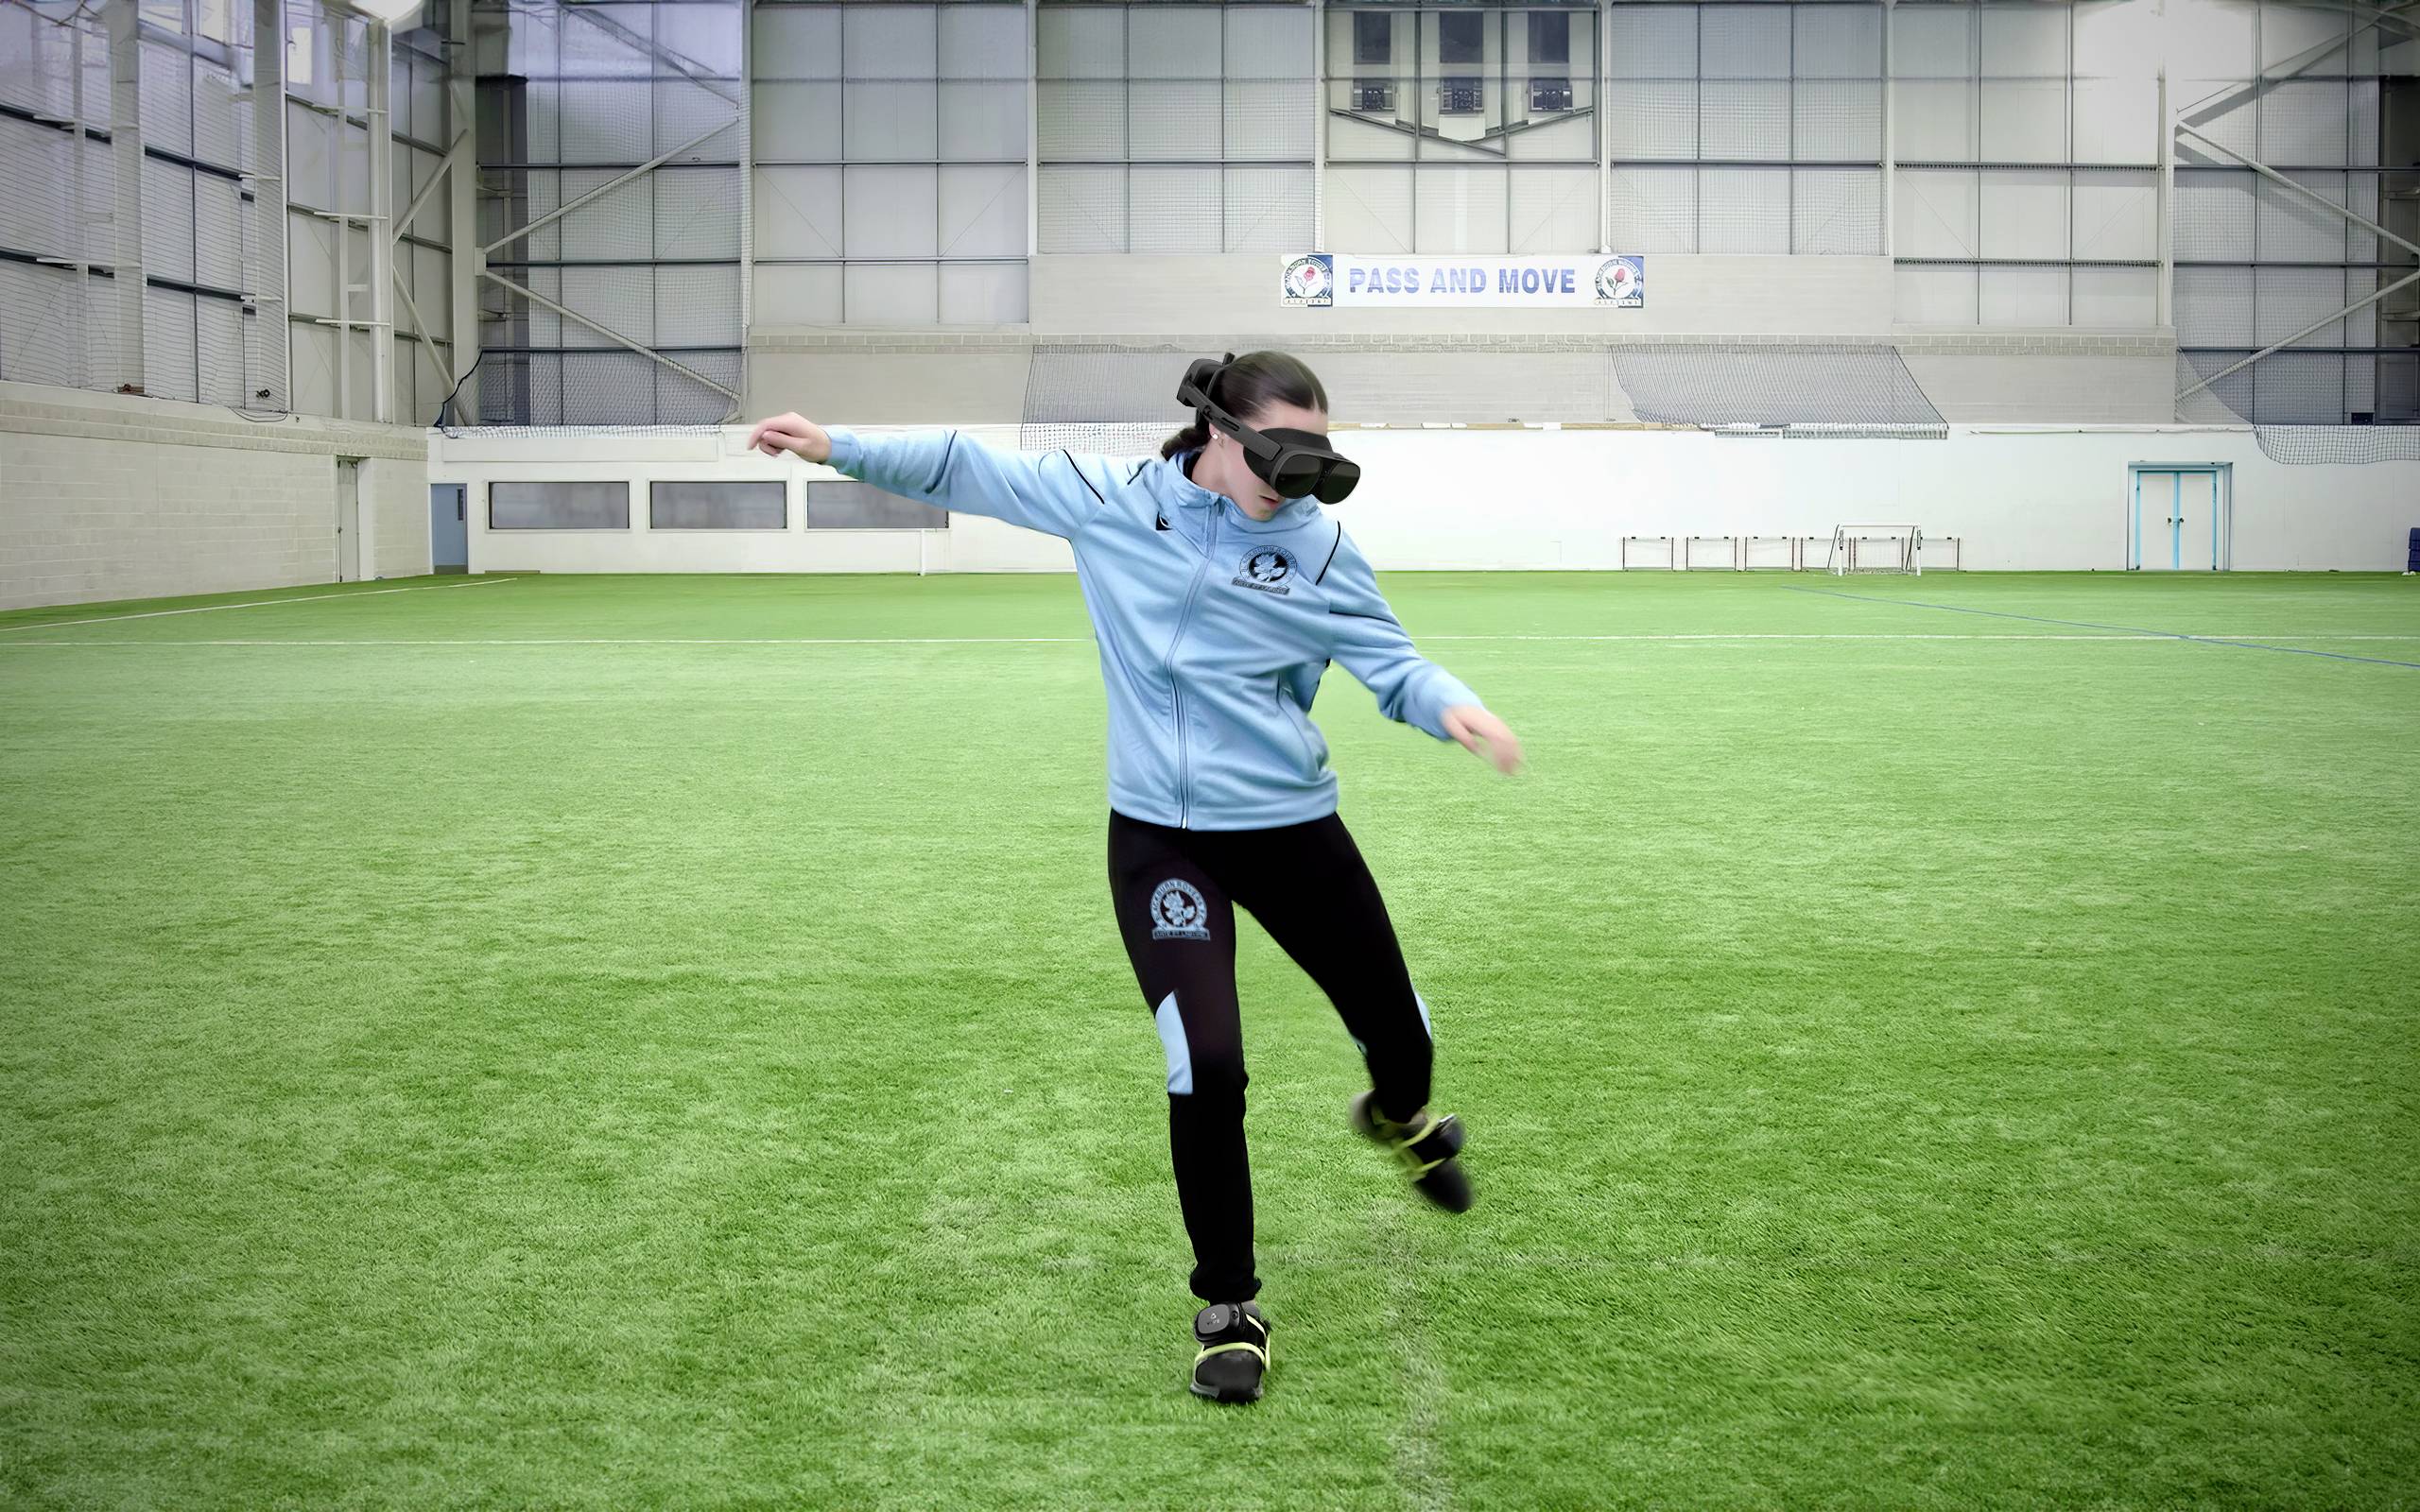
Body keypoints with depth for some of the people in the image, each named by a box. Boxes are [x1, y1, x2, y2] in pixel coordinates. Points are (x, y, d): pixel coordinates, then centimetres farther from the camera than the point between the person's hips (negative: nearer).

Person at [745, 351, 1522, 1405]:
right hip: (1160, 837, -1)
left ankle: (1401, 1117, 56)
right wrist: (841, 448, -2)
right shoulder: (1110, 499, -7)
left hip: (1293, 829, 1)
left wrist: (1451, 705, -30)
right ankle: (1228, 1308, 6)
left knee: (1398, 1035, 14)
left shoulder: (1318, 548, -7)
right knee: (1206, 1066, -15)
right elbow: (974, 472, 3)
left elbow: (1390, 664, -8)